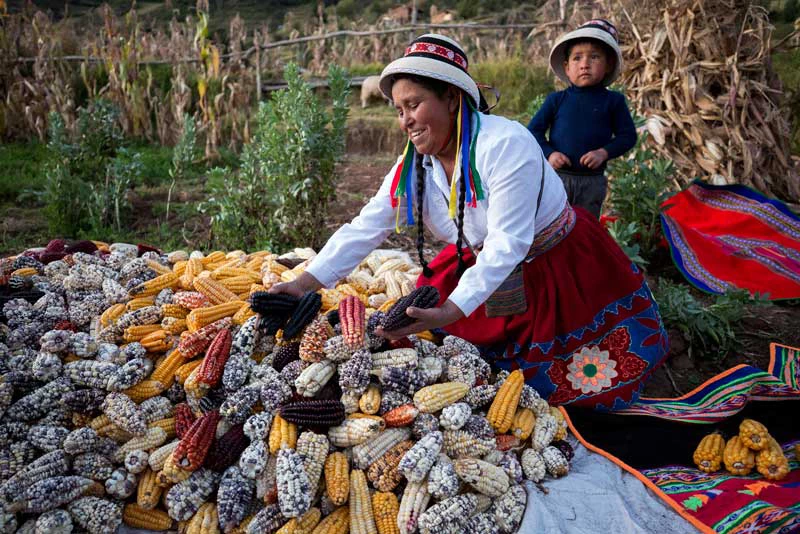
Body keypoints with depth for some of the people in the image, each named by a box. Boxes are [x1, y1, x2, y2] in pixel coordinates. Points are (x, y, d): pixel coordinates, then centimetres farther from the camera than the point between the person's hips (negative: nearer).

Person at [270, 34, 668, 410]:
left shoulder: (506, 145, -30)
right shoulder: (413, 165, -9)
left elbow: (506, 244, -33)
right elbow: (364, 228, -11)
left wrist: (449, 312, -42)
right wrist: (305, 282, -20)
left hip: (560, 268, -6)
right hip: (477, 267, 6)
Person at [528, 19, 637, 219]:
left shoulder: (613, 101, 0)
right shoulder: (556, 100, 0)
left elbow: (628, 135, 2)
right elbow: (534, 130, 3)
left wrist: (604, 152, -14)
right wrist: (549, 153, -13)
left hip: (592, 181, 1)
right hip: (557, 176, 0)